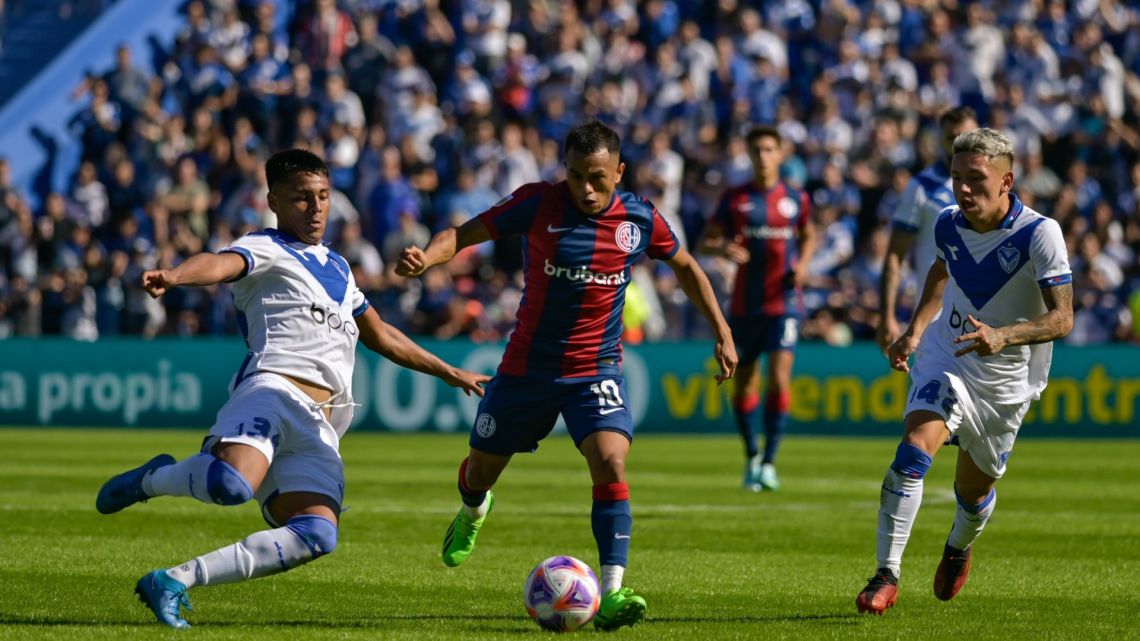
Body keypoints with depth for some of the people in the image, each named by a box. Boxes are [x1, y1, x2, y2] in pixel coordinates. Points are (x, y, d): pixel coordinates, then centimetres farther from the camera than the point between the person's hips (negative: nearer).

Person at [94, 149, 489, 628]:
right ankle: (153, 479, -3)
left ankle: (175, 581, -14)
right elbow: (222, 264, -15)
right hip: (272, 392, -7)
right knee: (232, 485, -38)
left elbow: (381, 337, 45)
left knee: (317, 536, -19)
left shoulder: (338, 269, 32)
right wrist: (175, 276, -39)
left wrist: (449, 373, 49)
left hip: (318, 429, 7)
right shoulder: (265, 250, 8)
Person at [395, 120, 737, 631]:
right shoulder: (539, 204, -14)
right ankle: (473, 513, 55)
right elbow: (467, 233, -12)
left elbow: (684, 266, 11)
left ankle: (611, 594, -25)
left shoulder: (640, 220, -8)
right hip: (528, 367, 1)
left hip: (597, 370, 0)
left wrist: (722, 333, 11)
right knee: (481, 468, 16)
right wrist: (426, 256, -33)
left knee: (610, 464, -25)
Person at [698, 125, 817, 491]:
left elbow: (808, 236, 22)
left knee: (779, 376, -15)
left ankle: (769, 461, -12)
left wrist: (803, 264, 1)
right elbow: (705, 242, 5)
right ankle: (751, 457, 26)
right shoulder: (735, 199, 3)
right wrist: (722, 249, -19)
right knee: (744, 382, 7)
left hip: (784, 301, -1)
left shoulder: (796, 199, 5)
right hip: (744, 304, 1)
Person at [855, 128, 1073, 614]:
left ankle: (960, 546, 51)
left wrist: (1003, 336, -40)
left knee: (974, 489, 14)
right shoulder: (948, 225, -6)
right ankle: (887, 575, -22)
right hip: (945, 358, 2)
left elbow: (1062, 318, -25)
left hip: (1006, 381, -2)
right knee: (913, 451, -24)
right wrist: (915, 331, 8)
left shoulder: (1039, 234, -21)